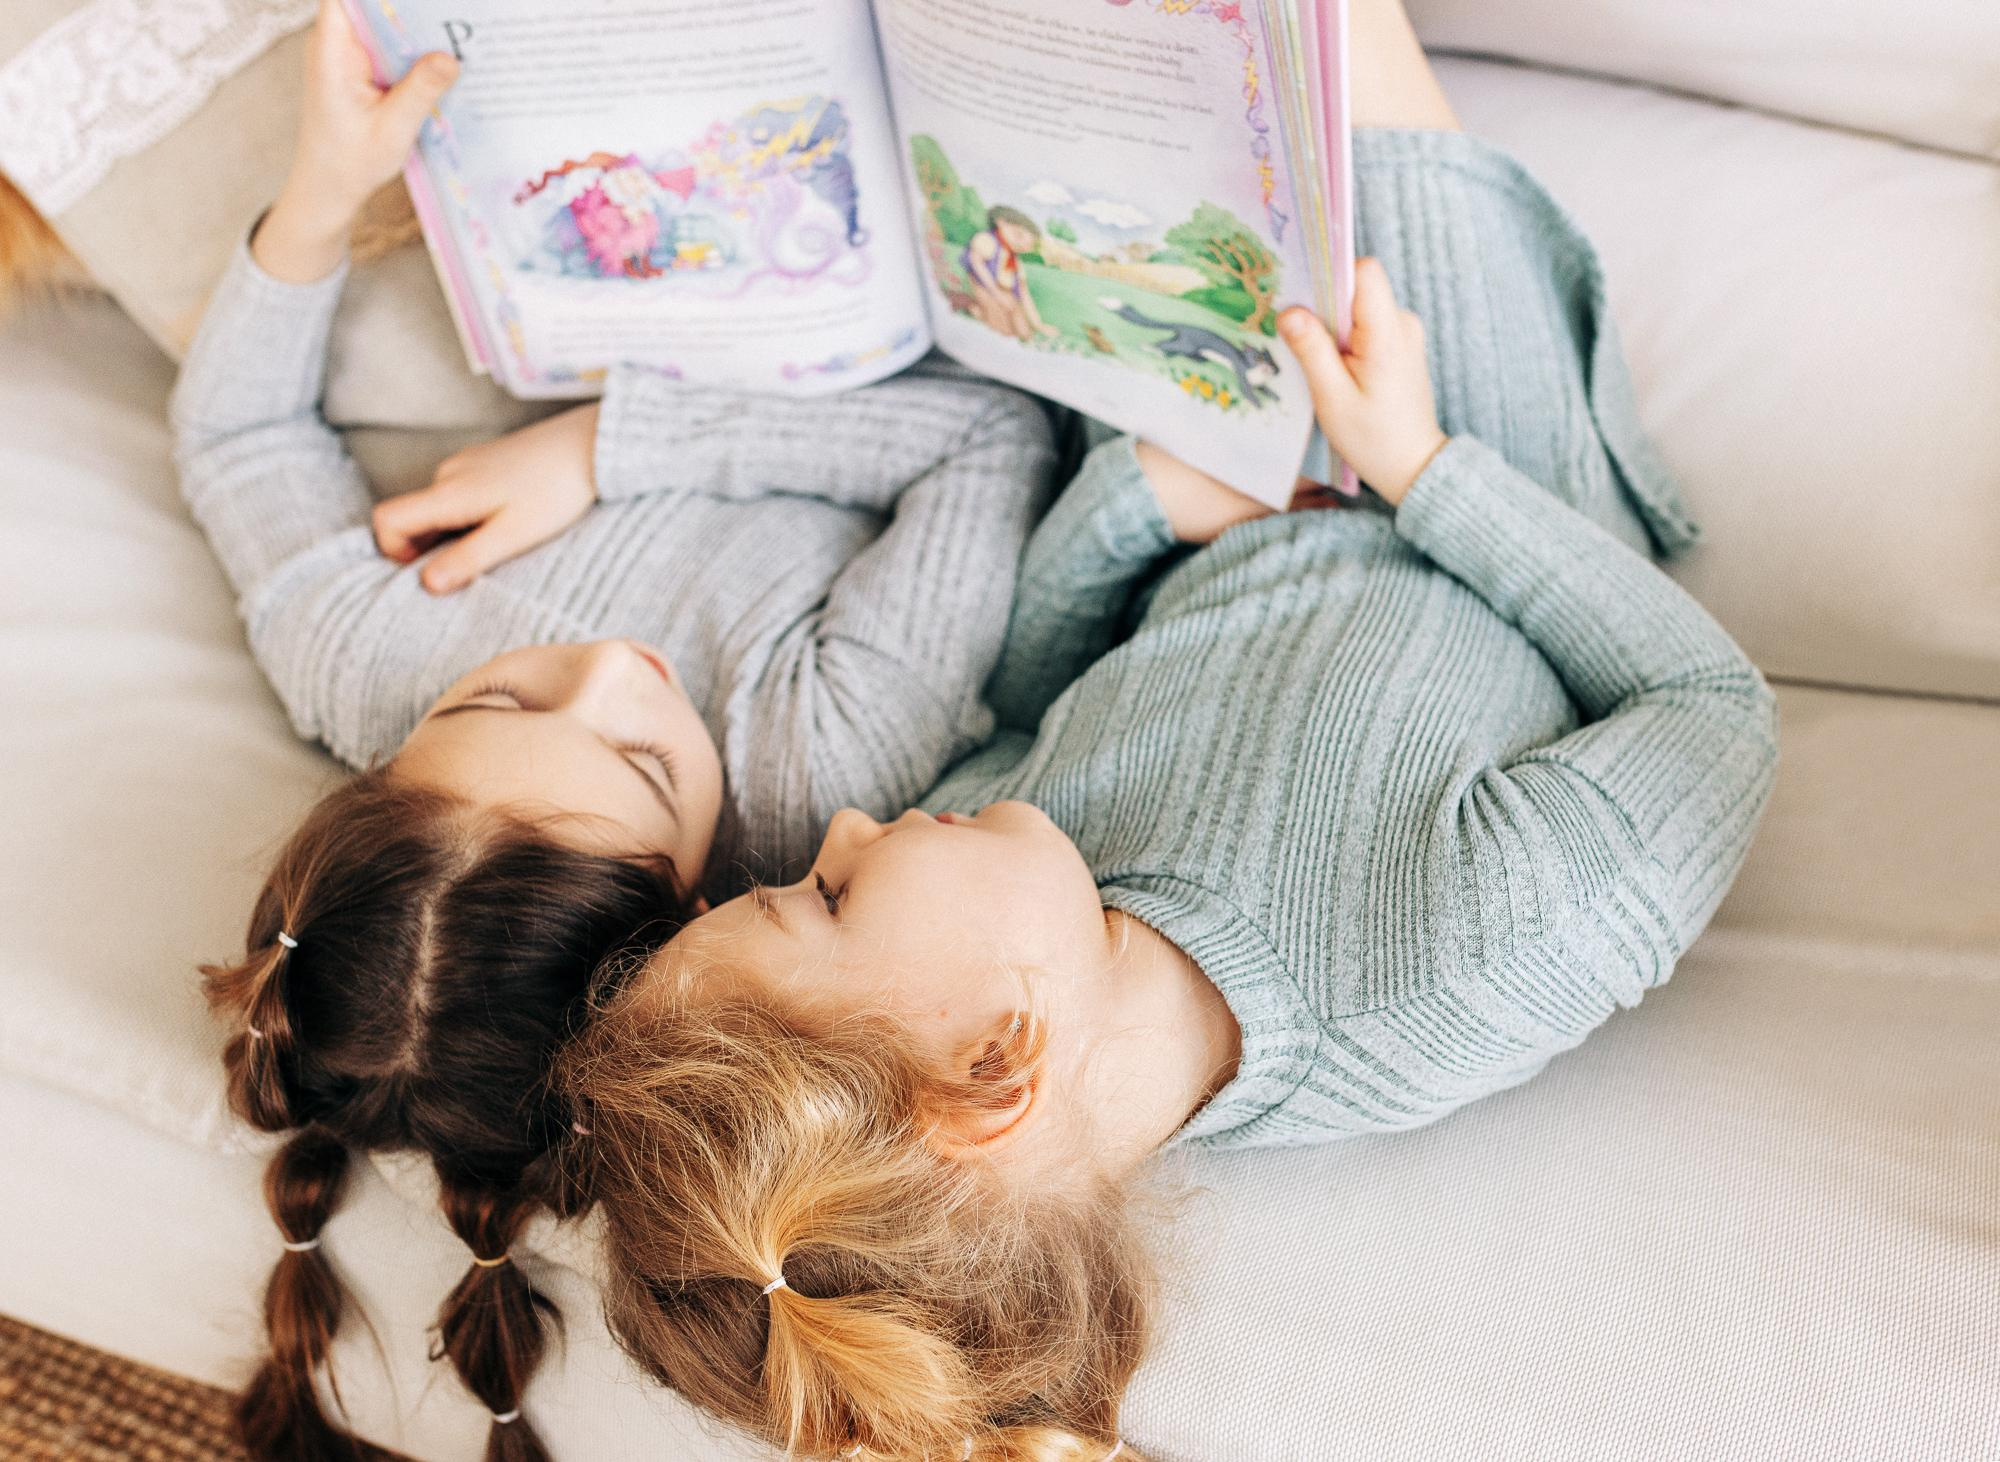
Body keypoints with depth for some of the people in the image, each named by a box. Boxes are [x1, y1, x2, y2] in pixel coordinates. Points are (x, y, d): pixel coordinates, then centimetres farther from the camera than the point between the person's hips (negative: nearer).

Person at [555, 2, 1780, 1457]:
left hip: (1215, 571, 3)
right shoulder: (1490, 955, -45)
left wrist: (1135, 487, -23)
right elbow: (1718, 703, -24)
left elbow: (1033, 708, -8)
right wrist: (1420, 463, -24)